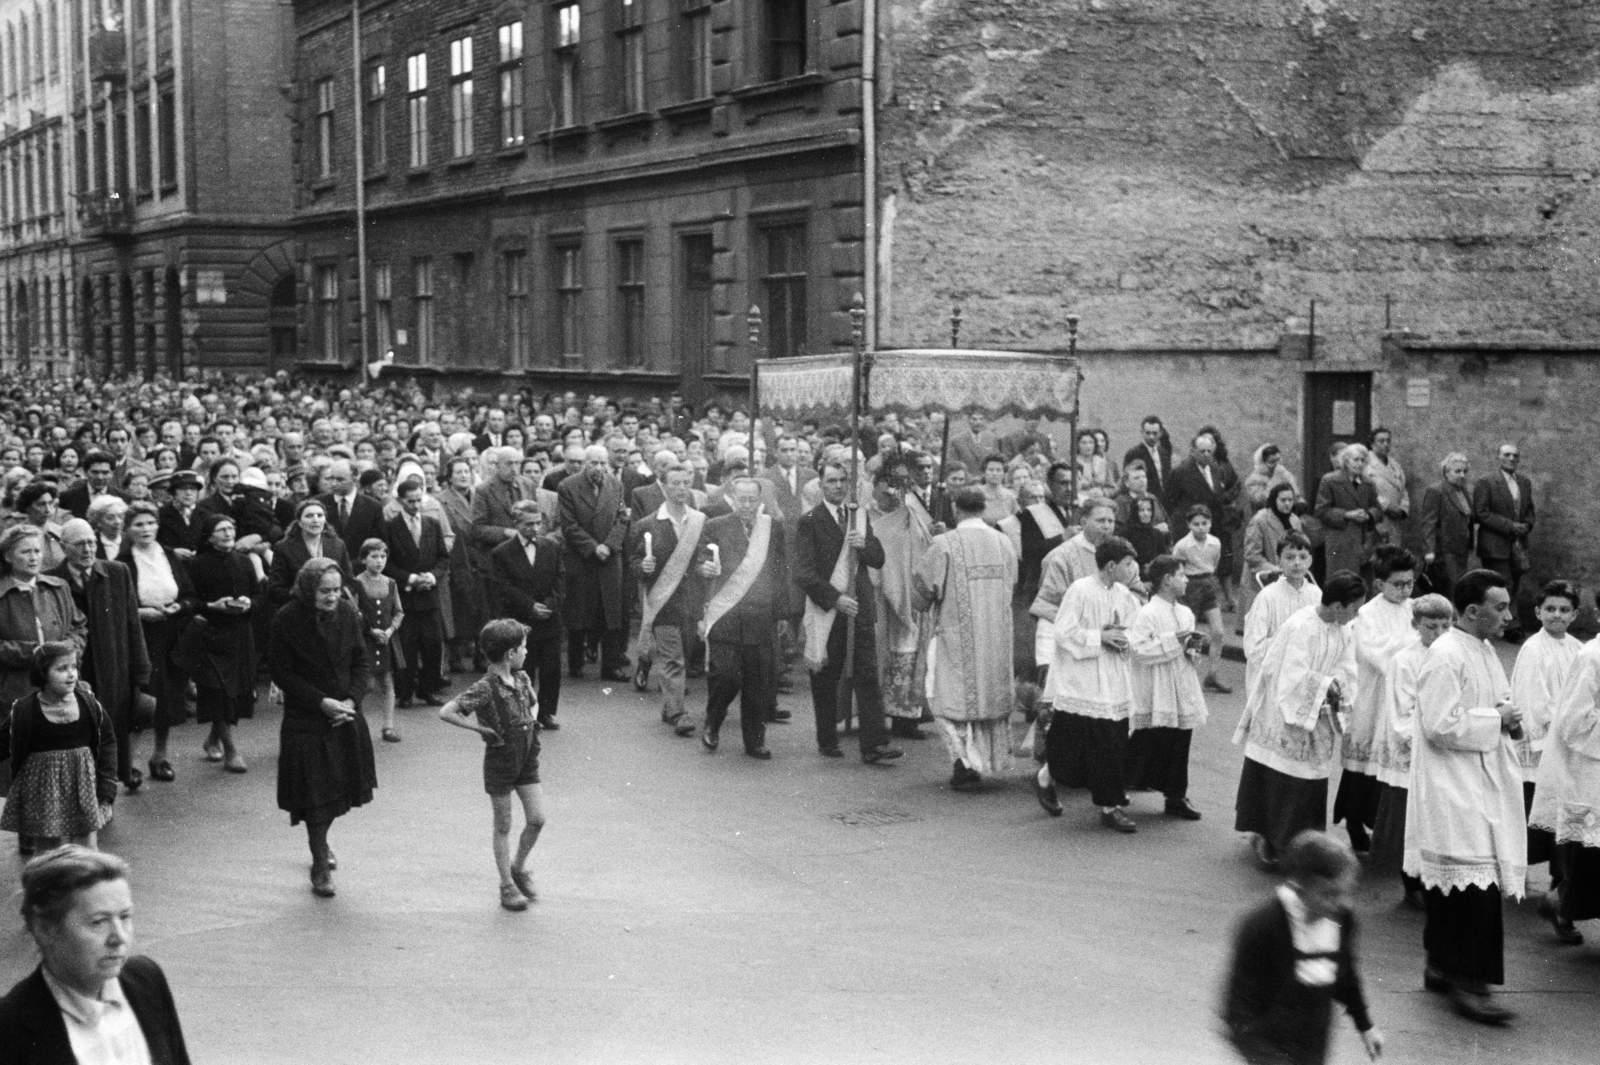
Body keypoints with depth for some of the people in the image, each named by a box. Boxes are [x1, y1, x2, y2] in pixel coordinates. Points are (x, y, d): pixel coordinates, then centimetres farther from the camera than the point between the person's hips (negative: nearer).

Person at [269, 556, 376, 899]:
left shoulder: (348, 614, -4)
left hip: (346, 716, 4)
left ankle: (320, 840, 41)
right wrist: (321, 701, -18)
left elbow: (363, 662, 3)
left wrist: (352, 699, -12)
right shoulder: (287, 620, -16)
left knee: (340, 787, 13)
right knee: (314, 792, -2)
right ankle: (320, 865, 12)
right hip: (305, 720, -4)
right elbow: (281, 672, -11)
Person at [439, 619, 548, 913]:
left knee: (537, 819, 4)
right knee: (503, 827, 6)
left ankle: (518, 867, 27)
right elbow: (446, 712, -25)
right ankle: (507, 885, 17)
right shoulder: (486, 689, -21)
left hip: (527, 759, 6)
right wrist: (481, 728, -20)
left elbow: (533, 703, 24)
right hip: (500, 760, -6)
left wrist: (532, 723, 5)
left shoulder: (522, 679, 2)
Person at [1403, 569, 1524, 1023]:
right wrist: (1497, 720, -14)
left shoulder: (1485, 652, 12)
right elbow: (1441, 726, -22)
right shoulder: (1445, 657, -18)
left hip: (1482, 785, 9)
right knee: (1476, 885, -10)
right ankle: (1468, 981, -4)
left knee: (1451, 885, 16)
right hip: (1454, 792, -9)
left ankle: (1443, 967, 25)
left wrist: (1509, 717, 3)